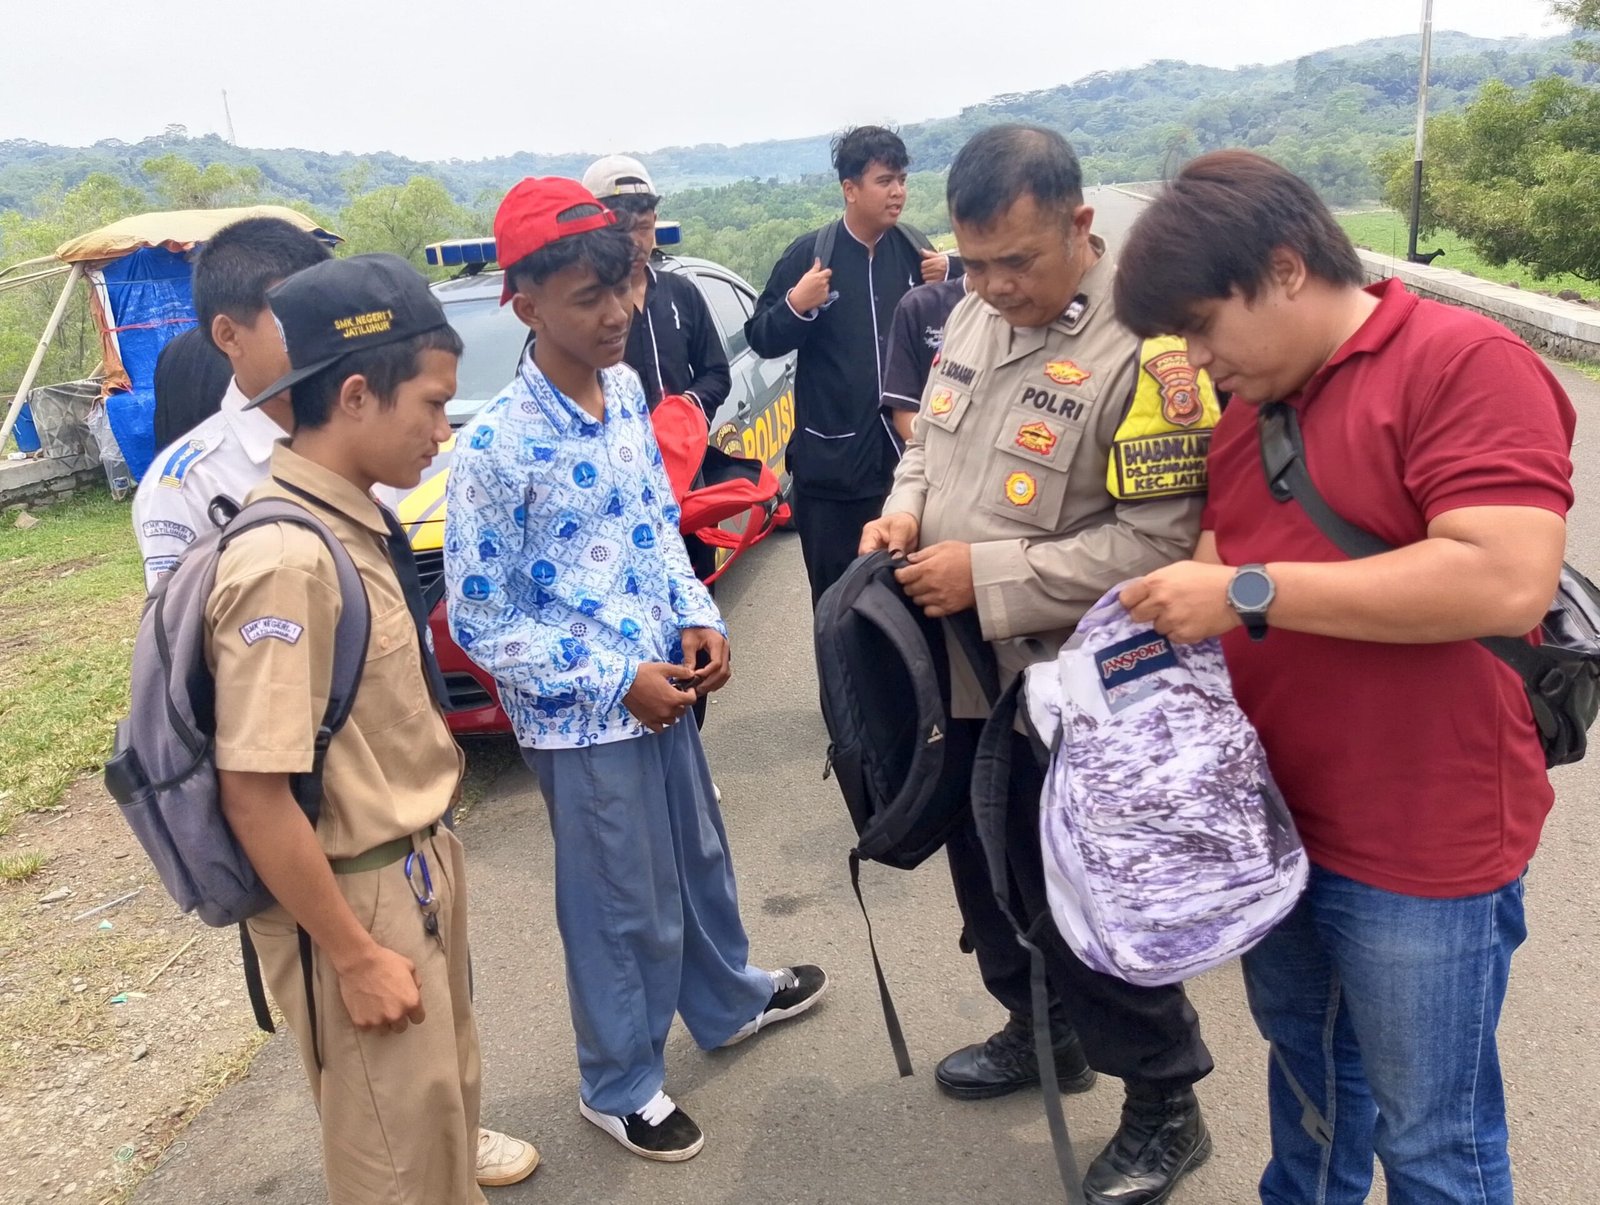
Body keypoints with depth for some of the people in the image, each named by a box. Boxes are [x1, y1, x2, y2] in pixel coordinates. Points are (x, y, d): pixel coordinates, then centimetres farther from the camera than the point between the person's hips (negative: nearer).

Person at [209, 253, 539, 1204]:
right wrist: (354, 957, -18)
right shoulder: (285, 560, -27)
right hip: (356, 892, -8)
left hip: (419, 859, 8)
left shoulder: (357, 523, -1)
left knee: (444, 1077, 29)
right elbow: (253, 795, -24)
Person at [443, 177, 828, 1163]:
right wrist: (616, 682, -18)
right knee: (625, 909, 11)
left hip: (664, 684, 7)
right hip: (581, 716, -6)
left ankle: (730, 1000, 51)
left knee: (699, 858, 25)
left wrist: (698, 618, -3)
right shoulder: (494, 449, -22)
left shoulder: (628, 390, -1)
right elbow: (480, 620, -16)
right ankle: (621, 1085, 35)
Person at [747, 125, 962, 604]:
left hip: (907, 451, 3)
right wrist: (794, 306, -21)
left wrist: (949, 278, -4)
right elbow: (761, 339, -2)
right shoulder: (811, 253, -5)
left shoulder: (913, 251, 4)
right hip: (832, 460, -2)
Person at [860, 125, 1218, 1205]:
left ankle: (1164, 1110, 30)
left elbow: (1161, 539, -24)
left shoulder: (1145, 345, -21)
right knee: (989, 879, 23)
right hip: (969, 676, 8)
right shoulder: (977, 316, 6)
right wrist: (906, 507, -5)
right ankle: (1039, 1033, 48)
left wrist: (990, 575, -24)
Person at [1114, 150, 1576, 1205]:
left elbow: (1506, 581, -28)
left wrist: (1251, 594, -25)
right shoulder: (1250, 403, 9)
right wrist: (1177, 608, -2)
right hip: (1275, 819, 7)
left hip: (1423, 851, -7)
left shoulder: (1467, 364, -17)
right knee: (1305, 1066, 26)